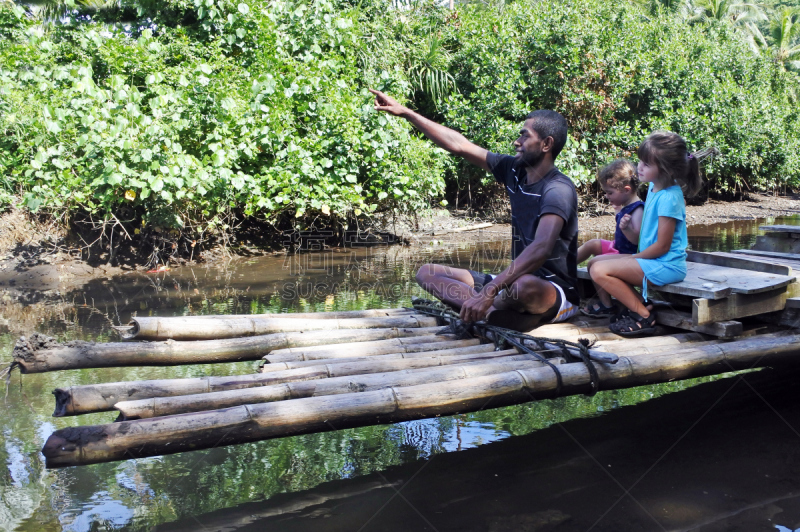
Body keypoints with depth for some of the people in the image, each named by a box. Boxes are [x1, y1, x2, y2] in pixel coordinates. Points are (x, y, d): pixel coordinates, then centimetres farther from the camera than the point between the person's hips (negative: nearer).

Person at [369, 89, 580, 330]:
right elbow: (459, 145, 9)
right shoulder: (515, 171, 4)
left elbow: (541, 248, -34)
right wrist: (405, 112, 10)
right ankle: (491, 312, -23)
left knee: (525, 286, -44)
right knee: (427, 273, 0)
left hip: (556, 293, -8)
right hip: (516, 281, 8)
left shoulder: (559, 190, -19)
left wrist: (488, 292, -42)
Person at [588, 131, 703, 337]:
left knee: (600, 271, -20)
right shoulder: (654, 187, 8)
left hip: (666, 266, -10)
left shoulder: (669, 198, -20)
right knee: (596, 261, 10)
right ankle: (638, 304, 5)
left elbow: (662, 246, -19)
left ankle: (644, 316, -10)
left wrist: (634, 258, -9)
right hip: (652, 259, 10)